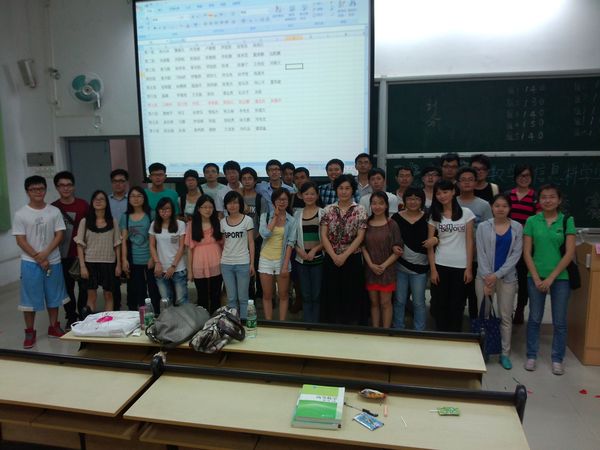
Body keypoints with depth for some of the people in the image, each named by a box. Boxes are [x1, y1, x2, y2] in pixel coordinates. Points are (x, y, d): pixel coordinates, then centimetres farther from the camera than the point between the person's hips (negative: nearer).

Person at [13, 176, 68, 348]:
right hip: (30, 263, -2)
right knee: (30, 298, 3)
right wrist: (38, 258, -11)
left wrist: (45, 254, -15)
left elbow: (59, 235, -3)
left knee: (53, 296, 11)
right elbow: (20, 240, -7)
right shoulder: (21, 214, -5)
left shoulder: (54, 211, 0)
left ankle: (54, 327, 26)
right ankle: (30, 332, 15)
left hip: (53, 261, 2)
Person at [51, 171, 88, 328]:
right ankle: (71, 317, 22)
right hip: (63, 256, 1)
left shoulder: (83, 205, -1)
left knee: (84, 286, 4)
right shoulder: (53, 208, 1)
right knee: (67, 287, 8)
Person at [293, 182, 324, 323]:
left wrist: (314, 249, -14)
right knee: (306, 295, 8)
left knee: (316, 295, 1)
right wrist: (298, 250, -7)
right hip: (301, 259, 3)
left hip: (318, 259, -3)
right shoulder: (297, 214, 8)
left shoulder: (323, 213, -1)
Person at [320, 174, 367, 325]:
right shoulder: (328, 209, 4)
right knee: (332, 295, 7)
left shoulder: (360, 210, 0)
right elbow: (323, 235, -1)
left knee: (352, 295, 4)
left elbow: (360, 237, -6)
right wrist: (334, 256, -11)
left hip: (352, 259, -1)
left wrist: (344, 255, -13)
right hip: (331, 259, 2)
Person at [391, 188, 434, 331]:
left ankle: (420, 333, 22)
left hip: (419, 267, -1)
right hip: (399, 266, 1)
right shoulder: (396, 217, -1)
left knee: (419, 303, 8)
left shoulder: (427, 218, -2)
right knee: (399, 301, 11)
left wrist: (436, 240, -18)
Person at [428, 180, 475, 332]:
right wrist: (433, 269, -6)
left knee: (457, 305, 7)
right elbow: (430, 245, 1)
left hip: (461, 266, -1)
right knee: (440, 304, 7)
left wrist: (469, 268, -5)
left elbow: (469, 242, 0)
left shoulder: (466, 213, 1)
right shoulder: (434, 216, 4)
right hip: (440, 265, 1)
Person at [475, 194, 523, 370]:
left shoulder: (517, 228, 2)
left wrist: (497, 275, -11)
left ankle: (505, 354, 14)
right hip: (484, 276, 0)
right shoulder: (483, 227, 2)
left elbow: (516, 254, -3)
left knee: (506, 316, 5)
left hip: (507, 277, 0)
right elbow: (480, 253, -2)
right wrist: (487, 277, -11)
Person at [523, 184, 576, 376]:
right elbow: (526, 253, 0)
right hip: (536, 277, 1)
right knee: (534, 318, 8)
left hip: (560, 277, 0)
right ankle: (532, 356, 21)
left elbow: (569, 253, -6)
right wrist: (536, 278, -8)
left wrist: (551, 278, -10)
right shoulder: (532, 221, 1)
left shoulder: (567, 221, -1)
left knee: (559, 321, 7)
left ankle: (557, 359, 21)